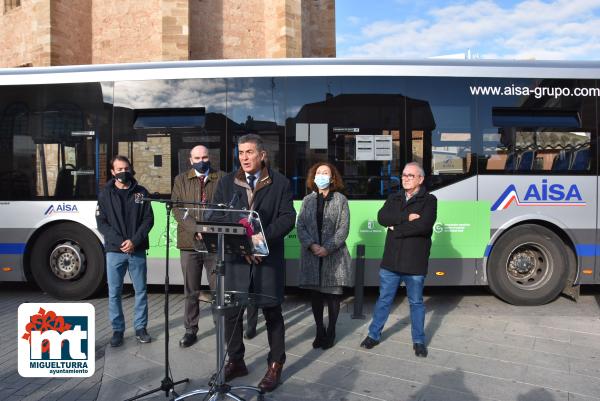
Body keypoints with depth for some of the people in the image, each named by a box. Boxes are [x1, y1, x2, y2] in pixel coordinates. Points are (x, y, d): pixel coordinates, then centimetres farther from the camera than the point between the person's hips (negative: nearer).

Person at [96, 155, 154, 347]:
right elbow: (101, 223, 0)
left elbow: (148, 220, 1)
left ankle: (140, 327, 19)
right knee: (114, 292, 5)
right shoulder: (105, 194, 5)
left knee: (140, 291, 7)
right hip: (114, 251, 0)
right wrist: (119, 242, -13)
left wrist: (134, 241, -12)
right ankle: (117, 330, 18)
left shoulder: (141, 192, 5)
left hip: (137, 251, 1)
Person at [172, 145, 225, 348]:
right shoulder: (181, 180, 9)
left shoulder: (222, 178, 6)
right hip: (190, 242, 1)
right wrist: (195, 229, -15)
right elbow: (177, 209, -1)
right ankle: (190, 330, 22)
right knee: (191, 291, 10)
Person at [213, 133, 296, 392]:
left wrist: (262, 238, -20)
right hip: (235, 257, 2)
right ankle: (235, 362, 29)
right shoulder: (226, 183, 7)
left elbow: (287, 218, -6)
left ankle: (275, 366, 24)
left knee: (272, 313, 8)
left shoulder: (280, 183, 1)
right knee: (231, 312, 9)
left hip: (268, 257, -2)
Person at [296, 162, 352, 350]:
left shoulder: (340, 200, 1)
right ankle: (320, 331, 24)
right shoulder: (307, 200, 8)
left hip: (334, 255, -2)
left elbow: (343, 228, -5)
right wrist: (311, 245, -13)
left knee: (333, 295, 5)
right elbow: (300, 226, 2)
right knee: (315, 294, 9)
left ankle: (331, 332, 21)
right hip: (312, 255, 2)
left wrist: (327, 248, -15)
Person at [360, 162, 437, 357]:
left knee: (416, 302, 12)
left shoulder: (429, 200, -3)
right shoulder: (393, 198, 11)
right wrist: (406, 218, -19)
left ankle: (419, 341, 27)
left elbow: (423, 225, -20)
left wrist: (396, 228, -12)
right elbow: (382, 217, -8)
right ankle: (374, 334, 28)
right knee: (384, 299, 14)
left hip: (415, 263, -3)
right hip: (391, 260, 4)